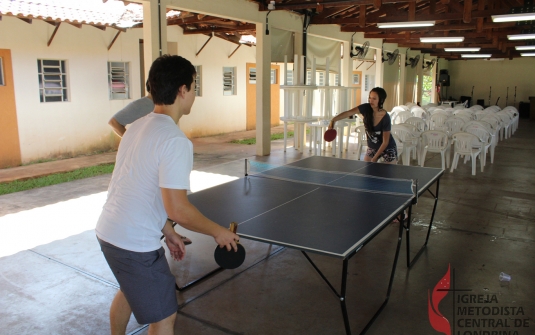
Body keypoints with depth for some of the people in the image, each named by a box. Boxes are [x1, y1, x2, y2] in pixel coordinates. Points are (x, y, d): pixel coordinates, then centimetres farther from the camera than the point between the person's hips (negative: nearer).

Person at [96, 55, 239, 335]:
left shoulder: (137, 127, 6)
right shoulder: (175, 141, -21)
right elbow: (178, 210, -24)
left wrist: (167, 231, 17)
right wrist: (219, 232, -8)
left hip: (108, 231, 9)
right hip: (135, 244, -9)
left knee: (129, 290, 33)